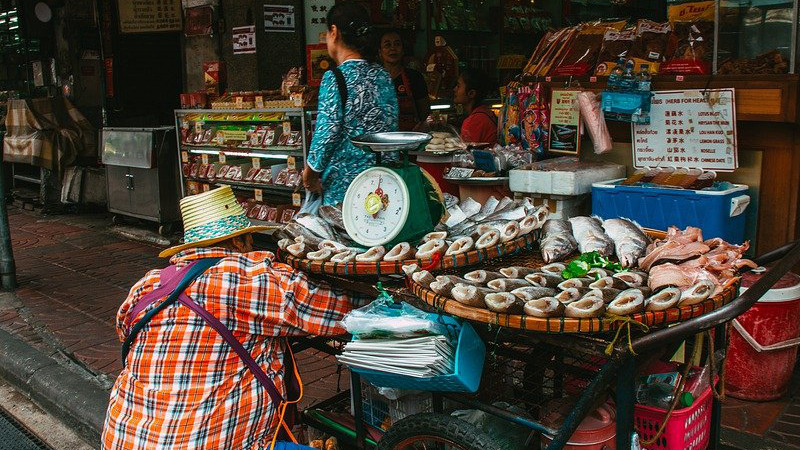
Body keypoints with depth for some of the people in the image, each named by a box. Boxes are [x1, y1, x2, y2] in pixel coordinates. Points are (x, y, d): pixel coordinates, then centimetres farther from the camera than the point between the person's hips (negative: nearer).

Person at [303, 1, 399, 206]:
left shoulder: (335, 78, -11)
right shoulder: (383, 76, 8)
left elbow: (327, 133, -13)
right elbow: (391, 128, 12)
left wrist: (310, 172, 1)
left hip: (343, 184, -6)